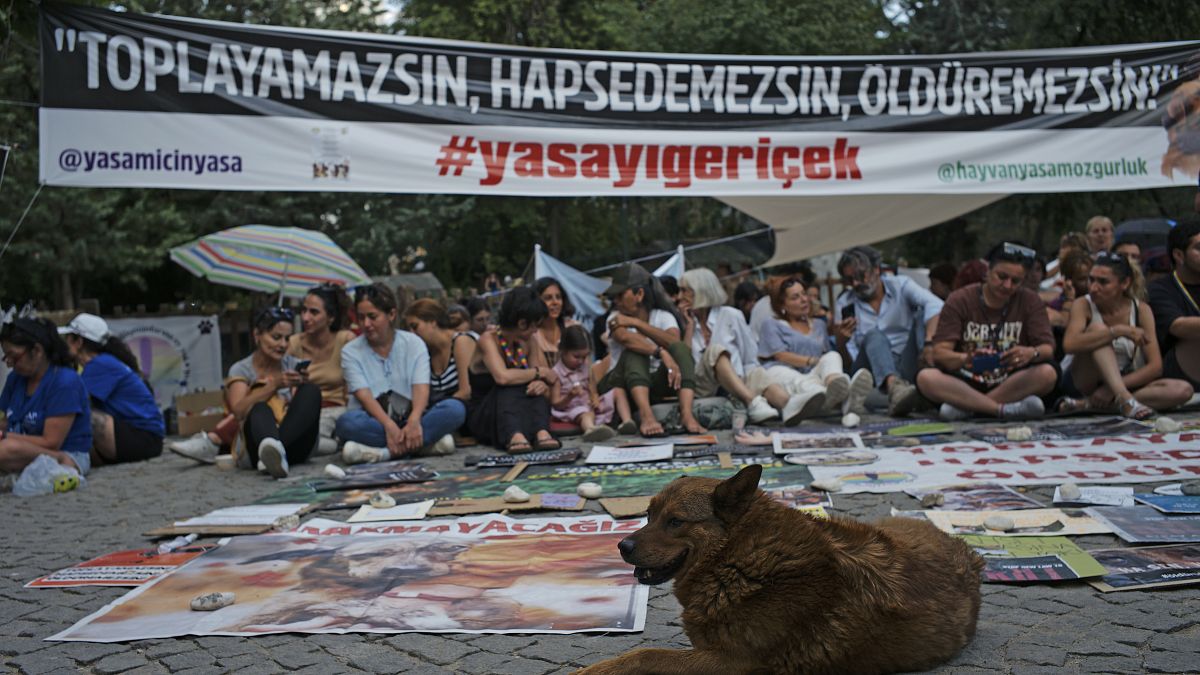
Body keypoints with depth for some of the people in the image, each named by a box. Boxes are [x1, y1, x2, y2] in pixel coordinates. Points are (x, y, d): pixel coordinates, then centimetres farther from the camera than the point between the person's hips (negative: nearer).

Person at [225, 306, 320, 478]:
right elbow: (238, 411, -10)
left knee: (311, 391, -22)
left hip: (295, 444, 2)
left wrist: (301, 385, -17)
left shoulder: (293, 365, 17)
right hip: (256, 444, -2)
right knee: (260, 410, -34)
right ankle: (275, 453, -68)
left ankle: (273, 453, -43)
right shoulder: (240, 370, 9)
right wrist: (274, 385, -20)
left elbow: (307, 406, 4)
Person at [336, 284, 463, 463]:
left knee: (455, 408, -25)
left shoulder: (413, 343, 4)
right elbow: (364, 395, -12)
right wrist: (389, 426, -29)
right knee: (347, 422, -34)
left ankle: (383, 451, -32)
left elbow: (421, 387, -10)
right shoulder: (351, 351, 2)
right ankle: (428, 444, -32)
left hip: (409, 420, 1)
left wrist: (414, 420, -31)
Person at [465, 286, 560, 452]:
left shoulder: (528, 342, 2)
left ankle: (542, 433, -45)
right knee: (513, 386, -31)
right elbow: (503, 377, -34)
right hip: (482, 417, -5)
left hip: (520, 414, 5)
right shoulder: (489, 339, -16)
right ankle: (514, 436, -54)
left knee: (536, 386, -22)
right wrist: (540, 372, -22)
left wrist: (543, 384, -28)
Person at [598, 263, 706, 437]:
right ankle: (646, 415, -49)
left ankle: (686, 414, -43)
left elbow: (675, 342, -21)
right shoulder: (616, 318, 0)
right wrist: (661, 353, -39)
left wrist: (636, 323, -22)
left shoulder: (663, 316, 3)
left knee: (680, 348, -23)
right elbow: (624, 338, -26)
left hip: (653, 385, 1)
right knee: (635, 350, -29)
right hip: (623, 385, -1)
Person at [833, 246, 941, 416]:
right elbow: (847, 359, 3)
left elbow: (935, 305, -18)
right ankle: (894, 387, -58)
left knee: (922, 316, -16)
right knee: (873, 336, -28)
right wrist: (841, 340, -21)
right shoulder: (845, 304, 7)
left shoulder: (900, 285, 4)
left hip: (908, 363, 1)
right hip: (873, 369, 0)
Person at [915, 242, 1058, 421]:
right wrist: (964, 359, -35)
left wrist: (1032, 353, -30)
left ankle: (965, 406, -25)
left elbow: (1048, 349, -5)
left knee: (1048, 373, -28)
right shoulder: (959, 300, -2)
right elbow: (939, 353, -11)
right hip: (964, 383, -1)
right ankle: (1005, 409, -32)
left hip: (1009, 385, 2)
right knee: (925, 377, -30)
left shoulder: (1030, 301, 3)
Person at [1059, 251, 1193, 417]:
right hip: (1087, 381, -3)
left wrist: (1112, 389, -22)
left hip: (1127, 382, 3)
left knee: (1183, 390, -23)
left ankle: (1090, 404, -30)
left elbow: (1155, 366, -11)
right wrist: (1118, 331, -34)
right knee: (1097, 328, -25)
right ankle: (1124, 400, -40)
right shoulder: (1083, 305, -11)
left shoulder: (1141, 310, -6)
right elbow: (1069, 344, -32)